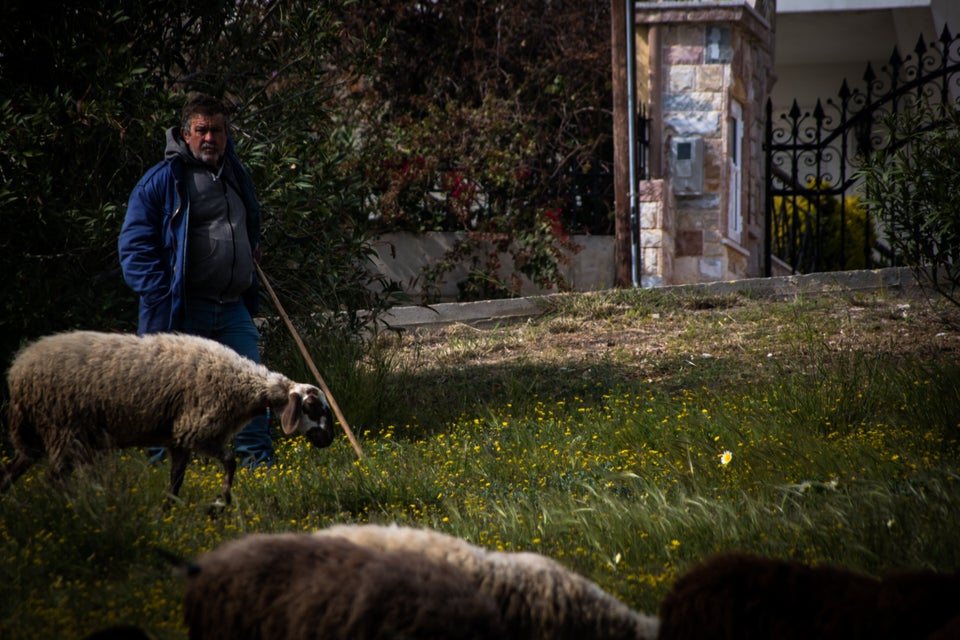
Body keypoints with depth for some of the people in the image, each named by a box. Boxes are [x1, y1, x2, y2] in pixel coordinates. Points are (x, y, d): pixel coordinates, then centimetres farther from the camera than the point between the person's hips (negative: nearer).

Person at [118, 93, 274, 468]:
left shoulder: (237, 176, 16)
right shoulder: (163, 180, -5)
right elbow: (134, 244, -6)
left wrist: (252, 249, 17)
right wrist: (160, 297, -13)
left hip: (233, 308, 6)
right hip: (182, 310, -6)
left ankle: (258, 461, 8)